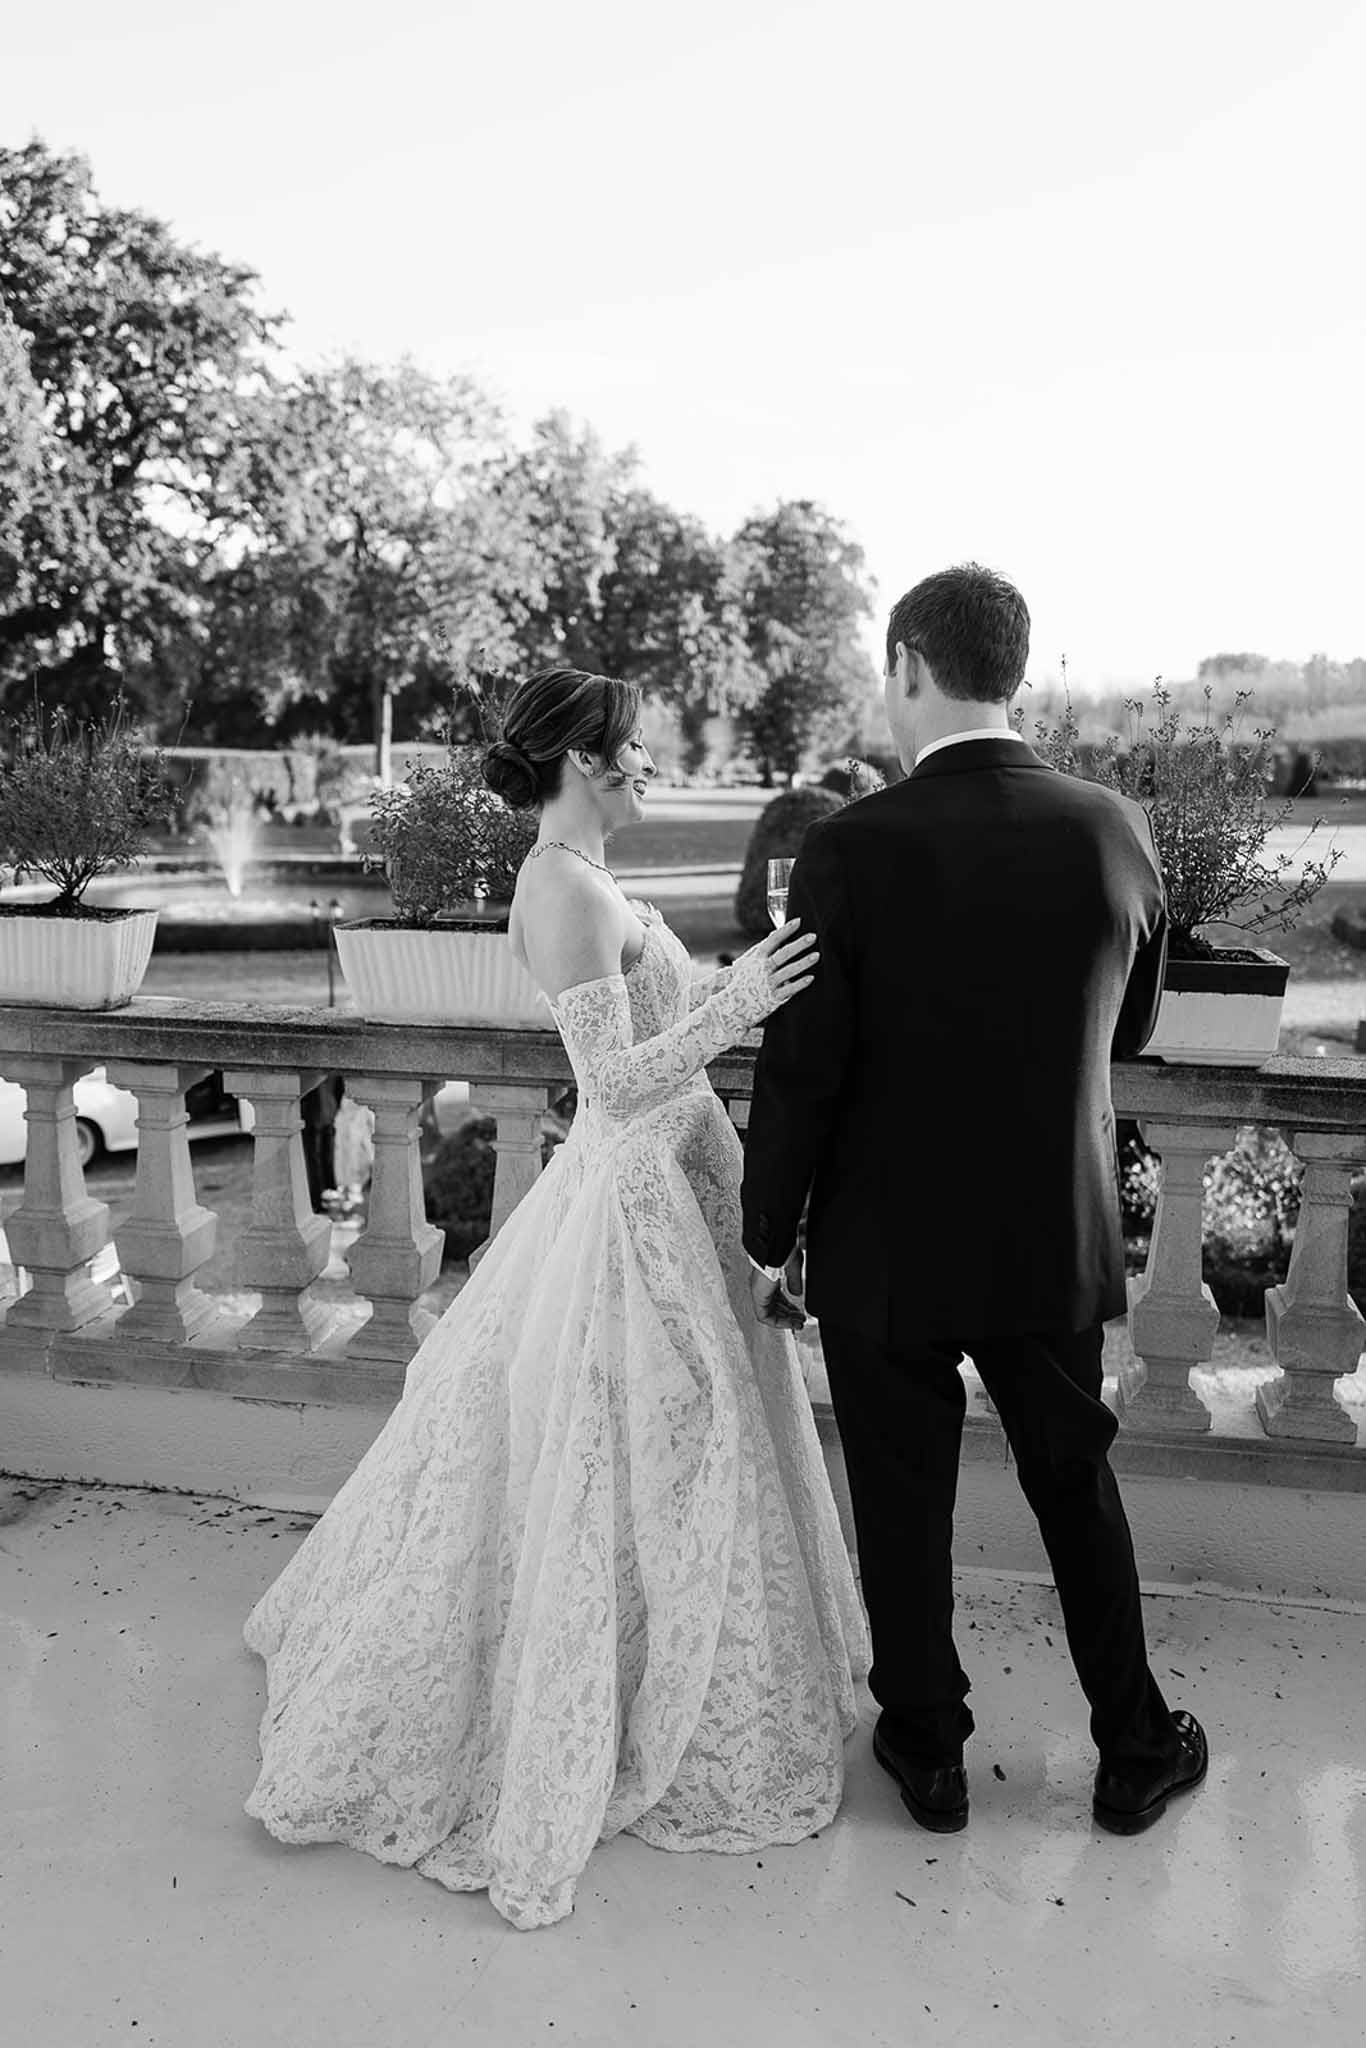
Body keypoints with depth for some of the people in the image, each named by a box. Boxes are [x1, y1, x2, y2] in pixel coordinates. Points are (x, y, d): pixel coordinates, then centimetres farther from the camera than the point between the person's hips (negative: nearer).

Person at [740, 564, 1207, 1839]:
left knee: (904, 1513, 16)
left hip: (887, 1253, -3)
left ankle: (927, 1754, 35)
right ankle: (1135, 1753, 38)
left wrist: (769, 1238, -2)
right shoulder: (1117, 831, -7)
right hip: (1056, 1243, 4)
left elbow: (800, 1072, -15)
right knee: (1077, 1489, 22)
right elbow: (1129, 1031, 6)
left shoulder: (851, 850, -19)